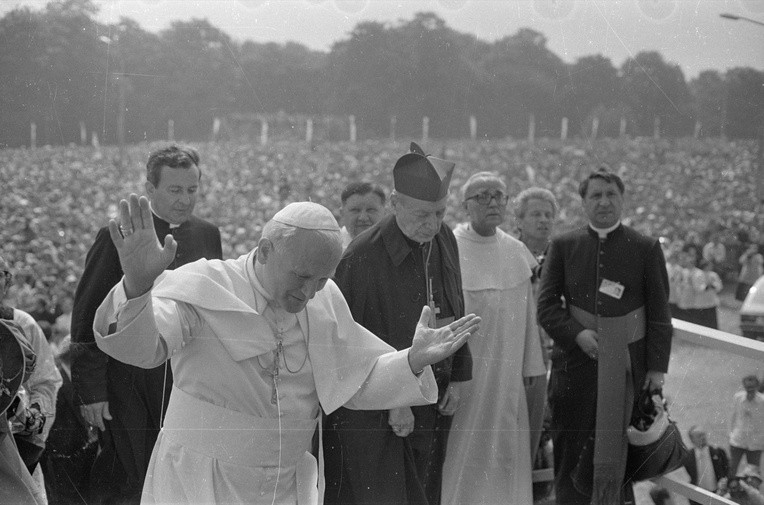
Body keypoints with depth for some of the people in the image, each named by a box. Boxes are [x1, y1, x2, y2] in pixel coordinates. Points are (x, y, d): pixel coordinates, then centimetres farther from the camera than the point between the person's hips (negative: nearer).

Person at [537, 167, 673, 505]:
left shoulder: (646, 249, 3)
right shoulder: (563, 246, 5)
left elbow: (659, 314, 4)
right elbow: (547, 305, 3)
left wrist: (657, 366, -1)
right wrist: (578, 334, -12)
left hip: (626, 366, -1)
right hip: (575, 360, 1)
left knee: (612, 450, 0)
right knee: (570, 454, 7)